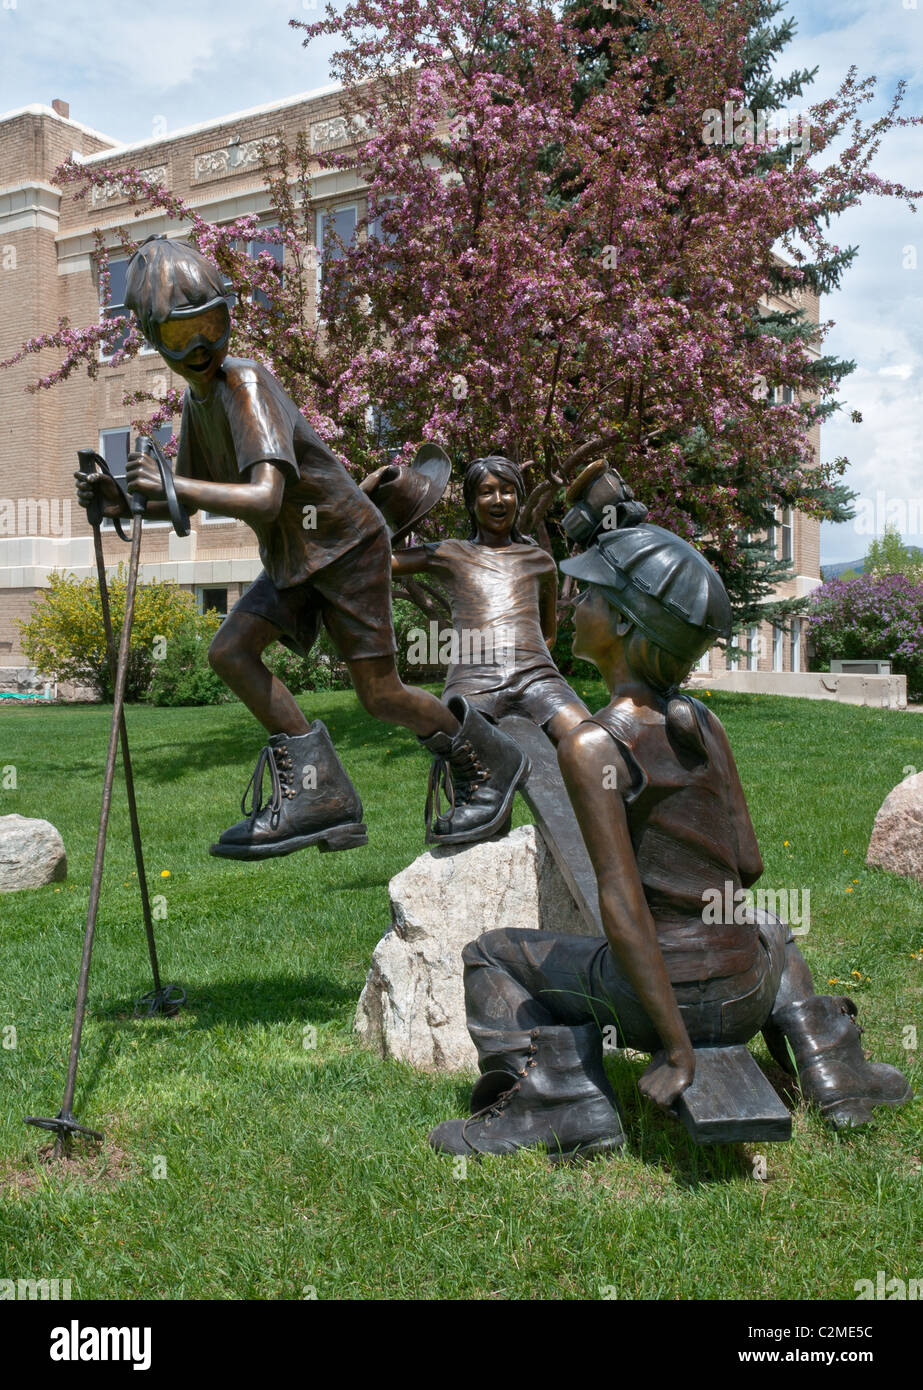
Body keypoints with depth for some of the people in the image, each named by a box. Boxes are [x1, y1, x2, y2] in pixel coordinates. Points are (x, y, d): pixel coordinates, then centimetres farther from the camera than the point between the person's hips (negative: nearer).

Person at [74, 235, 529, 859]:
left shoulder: (244, 382, -22)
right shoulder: (197, 398, 5)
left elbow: (265, 498, -36)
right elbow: (191, 500, 12)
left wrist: (169, 483, -40)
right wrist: (128, 499, -5)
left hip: (346, 542, -8)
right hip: (292, 556, 8)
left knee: (380, 694, -7)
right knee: (232, 650, -10)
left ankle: (490, 764, 16)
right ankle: (320, 790, -8)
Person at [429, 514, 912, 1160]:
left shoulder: (591, 744, -17)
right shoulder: (703, 723, 2)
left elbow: (622, 906, -21)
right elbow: (749, 866, 6)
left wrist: (677, 1048, -17)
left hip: (663, 992, -5)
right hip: (748, 999, 6)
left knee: (491, 957, 16)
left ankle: (565, 1105, 2)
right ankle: (830, 1067, 24)